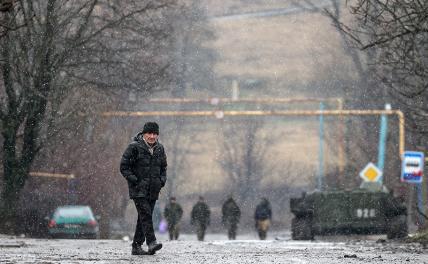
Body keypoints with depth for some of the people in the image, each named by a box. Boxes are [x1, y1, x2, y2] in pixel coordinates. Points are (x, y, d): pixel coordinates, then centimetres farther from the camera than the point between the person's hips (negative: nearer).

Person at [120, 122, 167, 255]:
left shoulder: (159, 149, 11)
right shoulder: (134, 147, -8)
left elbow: (163, 167, 24)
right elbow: (124, 166, -6)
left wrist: (162, 180, 7)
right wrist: (134, 180, -15)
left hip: (153, 190, 6)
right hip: (139, 189, -6)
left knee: (144, 218, 7)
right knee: (145, 214, -18)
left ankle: (136, 246, 12)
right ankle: (151, 242, -26)